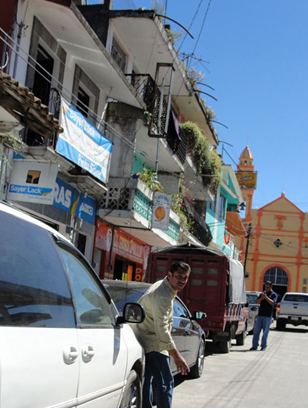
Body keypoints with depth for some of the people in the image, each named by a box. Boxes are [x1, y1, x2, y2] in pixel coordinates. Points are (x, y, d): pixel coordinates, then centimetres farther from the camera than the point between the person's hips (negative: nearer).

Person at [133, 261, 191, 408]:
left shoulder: (162, 287, 11)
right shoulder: (162, 296, -22)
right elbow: (162, 329, -28)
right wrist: (177, 356, -28)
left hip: (142, 341, 11)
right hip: (153, 346, -11)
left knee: (145, 383, 15)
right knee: (165, 383, -10)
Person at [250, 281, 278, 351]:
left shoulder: (274, 294, 3)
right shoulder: (262, 293, 17)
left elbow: (273, 303, -14)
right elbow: (257, 302, 10)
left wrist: (266, 297, -22)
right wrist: (261, 298, -9)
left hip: (267, 316, -4)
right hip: (260, 315, 4)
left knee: (265, 332, -2)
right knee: (256, 331, 1)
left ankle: (263, 346, 5)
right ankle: (254, 346, 4)